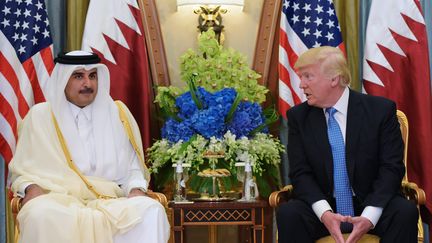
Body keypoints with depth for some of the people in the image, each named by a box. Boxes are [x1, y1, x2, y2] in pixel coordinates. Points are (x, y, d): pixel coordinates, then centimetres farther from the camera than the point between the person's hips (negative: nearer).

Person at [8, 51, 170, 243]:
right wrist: (30, 188, -9)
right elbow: (22, 169, 13)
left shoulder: (117, 114, 17)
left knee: (151, 211, -29)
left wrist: (137, 189, -3)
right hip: (57, 200, -2)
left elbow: (132, 166, 18)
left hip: (108, 200, 2)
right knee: (42, 216, -38)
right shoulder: (40, 116, 12)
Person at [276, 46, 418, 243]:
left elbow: (392, 168, -7)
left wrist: (369, 217, -21)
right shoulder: (298, 116, 3)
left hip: (372, 207, -1)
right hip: (322, 208, 1)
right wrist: (325, 213, -21)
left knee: (405, 211, -30)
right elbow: (300, 173, -3)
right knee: (288, 213, -28)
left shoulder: (381, 109, -3)